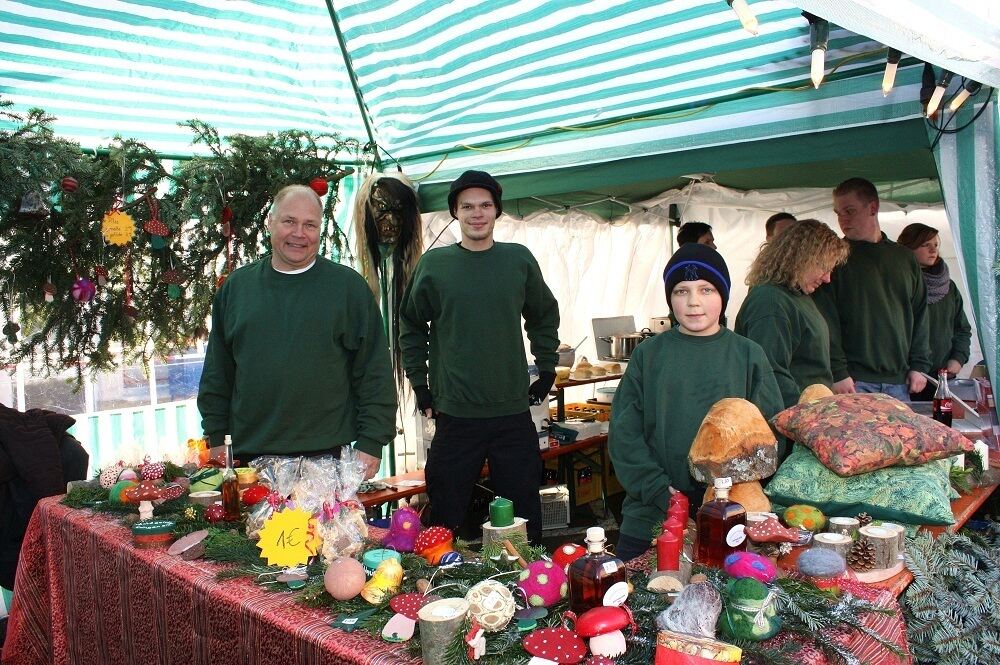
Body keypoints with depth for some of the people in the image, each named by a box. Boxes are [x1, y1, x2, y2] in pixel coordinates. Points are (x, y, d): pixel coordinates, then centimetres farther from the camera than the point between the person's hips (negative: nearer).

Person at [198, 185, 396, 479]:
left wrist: (371, 443, -6)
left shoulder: (348, 286, 0)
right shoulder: (236, 286, 9)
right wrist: (217, 441, 9)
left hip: (327, 454, -2)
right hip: (248, 455, 3)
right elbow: (217, 375, 13)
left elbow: (375, 374, -2)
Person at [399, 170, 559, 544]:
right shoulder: (434, 263, 0)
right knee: (448, 519, 7)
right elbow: (411, 326, 9)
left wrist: (547, 370, 12)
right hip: (454, 415, -1)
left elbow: (544, 316, 16)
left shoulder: (519, 259, 3)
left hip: (514, 414, 1)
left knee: (523, 517, 10)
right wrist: (419, 384, 5)